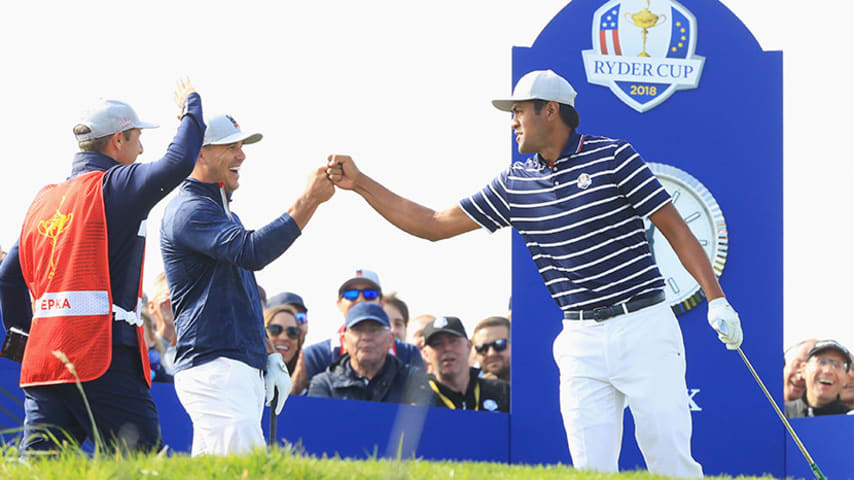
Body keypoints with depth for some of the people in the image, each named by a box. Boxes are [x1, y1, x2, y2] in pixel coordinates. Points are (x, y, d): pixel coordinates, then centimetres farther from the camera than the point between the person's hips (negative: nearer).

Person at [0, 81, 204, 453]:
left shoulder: (45, 200, 19)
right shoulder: (115, 187, -4)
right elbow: (178, 163, -16)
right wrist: (191, 108, 2)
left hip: (42, 362, 7)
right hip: (103, 358, -7)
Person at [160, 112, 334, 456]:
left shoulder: (226, 215, 25)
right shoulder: (189, 211, -9)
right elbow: (252, 252, -25)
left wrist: (270, 355, 20)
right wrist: (309, 199, -24)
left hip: (246, 371, 10)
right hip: (215, 371, -10)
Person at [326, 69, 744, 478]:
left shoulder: (613, 157, -3)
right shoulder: (514, 183, 11)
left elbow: (675, 229, -2)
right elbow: (434, 225, 16)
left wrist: (716, 299, -10)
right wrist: (360, 183, 11)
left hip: (643, 326, -4)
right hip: (581, 342, 4)